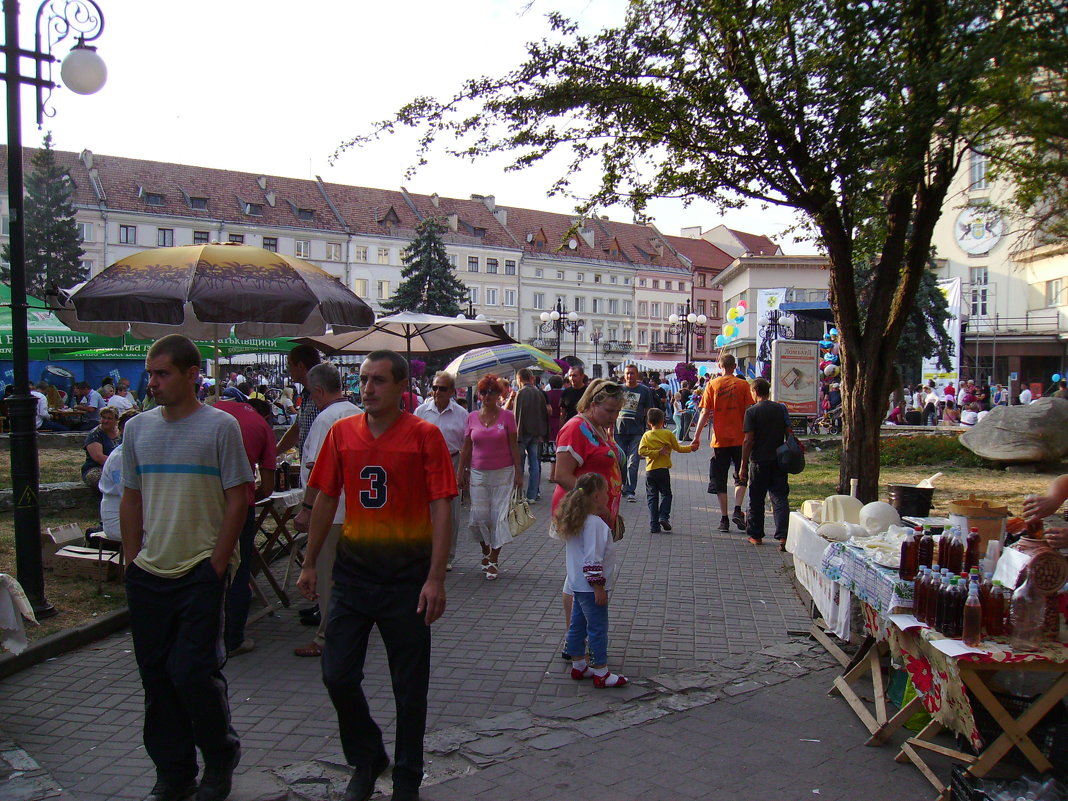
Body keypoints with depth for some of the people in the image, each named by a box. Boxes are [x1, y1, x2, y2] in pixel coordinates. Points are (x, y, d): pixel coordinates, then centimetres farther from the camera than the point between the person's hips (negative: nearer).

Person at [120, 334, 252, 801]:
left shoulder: (220, 426, -5)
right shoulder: (137, 428, 9)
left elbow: (238, 499, -6)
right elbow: (130, 500, 14)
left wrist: (217, 565, -10)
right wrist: (132, 562, 8)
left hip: (200, 571, -5)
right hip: (148, 572, 5)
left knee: (193, 672, -5)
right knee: (157, 676, 10)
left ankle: (219, 762, 19)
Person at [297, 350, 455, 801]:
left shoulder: (424, 435, -9)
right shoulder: (342, 432, 3)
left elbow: (440, 508, -11)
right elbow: (326, 500, 10)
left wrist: (436, 578, -17)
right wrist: (310, 564, 10)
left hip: (406, 573, -3)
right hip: (353, 569, 4)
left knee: (409, 686, 8)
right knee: (337, 675, 6)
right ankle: (366, 760, 32)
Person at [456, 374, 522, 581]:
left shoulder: (507, 416, -1)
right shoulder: (472, 417, 5)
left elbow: (513, 446, 0)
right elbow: (466, 448, 9)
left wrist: (518, 472, -3)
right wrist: (460, 472, 8)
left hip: (503, 472, -2)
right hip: (478, 473, 2)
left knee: (499, 516, -2)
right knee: (479, 516, 0)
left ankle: (494, 560, 8)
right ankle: (486, 551, 26)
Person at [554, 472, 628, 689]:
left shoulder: (577, 521, 9)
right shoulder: (594, 523, -22)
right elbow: (593, 559, -25)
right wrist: (599, 586, -21)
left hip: (578, 585, 10)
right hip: (591, 586, -10)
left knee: (578, 625, 16)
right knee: (598, 628, -2)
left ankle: (578, 666, 27)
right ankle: (601, 674, 5)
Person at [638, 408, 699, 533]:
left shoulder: (646, 435, 3)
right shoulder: (668, 434, 0)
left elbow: (641, 451, -11)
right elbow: (678, 448, 9)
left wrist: (656, 453, -7)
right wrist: (690, 448, 23)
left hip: (650, 470, 1)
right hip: (663, 470, -1)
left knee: (652, 497, 5)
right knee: (666, 494, 13)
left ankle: (654, 525, 2)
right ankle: (664, 517, -7)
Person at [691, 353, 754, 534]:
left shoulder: (712, 385, 0)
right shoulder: (743, 385, -1)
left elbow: (705, 413, -3)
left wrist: (696, 437, 2)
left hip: (720, 439, 0)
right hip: (740, 438, 0)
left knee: (720, 479, 7)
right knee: (741, 477, 14)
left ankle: (724, 518, 5)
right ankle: (737, 510, -3)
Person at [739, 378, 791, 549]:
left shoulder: (752, 411, -7)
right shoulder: (781, 409, 4)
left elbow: (748, 440, -11)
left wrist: (744, 466, -6)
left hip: (759, 461, -3)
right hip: (779, 461, 3)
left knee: (756, 500, 10)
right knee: (780, 499, 2)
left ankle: (756, 536, 19)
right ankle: (783, 536, -10)